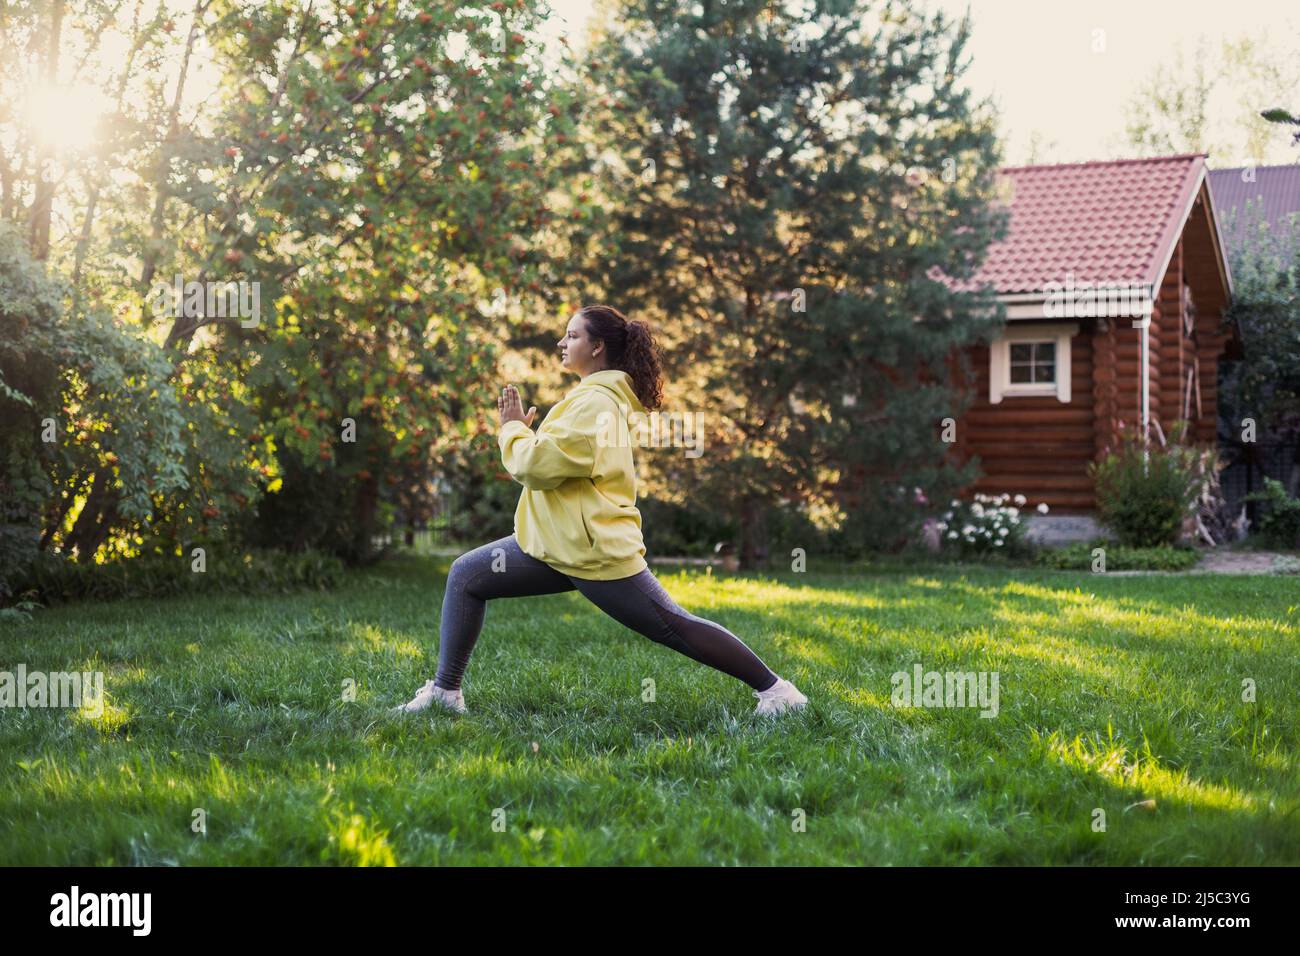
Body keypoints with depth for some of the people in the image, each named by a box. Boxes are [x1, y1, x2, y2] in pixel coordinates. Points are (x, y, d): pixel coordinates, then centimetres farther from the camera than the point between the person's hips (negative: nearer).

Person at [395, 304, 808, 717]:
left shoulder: (595, 403, -17)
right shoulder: (593, 396, 15)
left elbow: (538, 466, -22)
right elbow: (555, 463, 22)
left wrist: (512, 429, -5)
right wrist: (522, 429, 9)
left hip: (596, 552, -10)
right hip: (560, 544, 10)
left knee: (675, 627, -5)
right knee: (466, 576, 7)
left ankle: (774, 688, 7)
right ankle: (445, 690, 9)